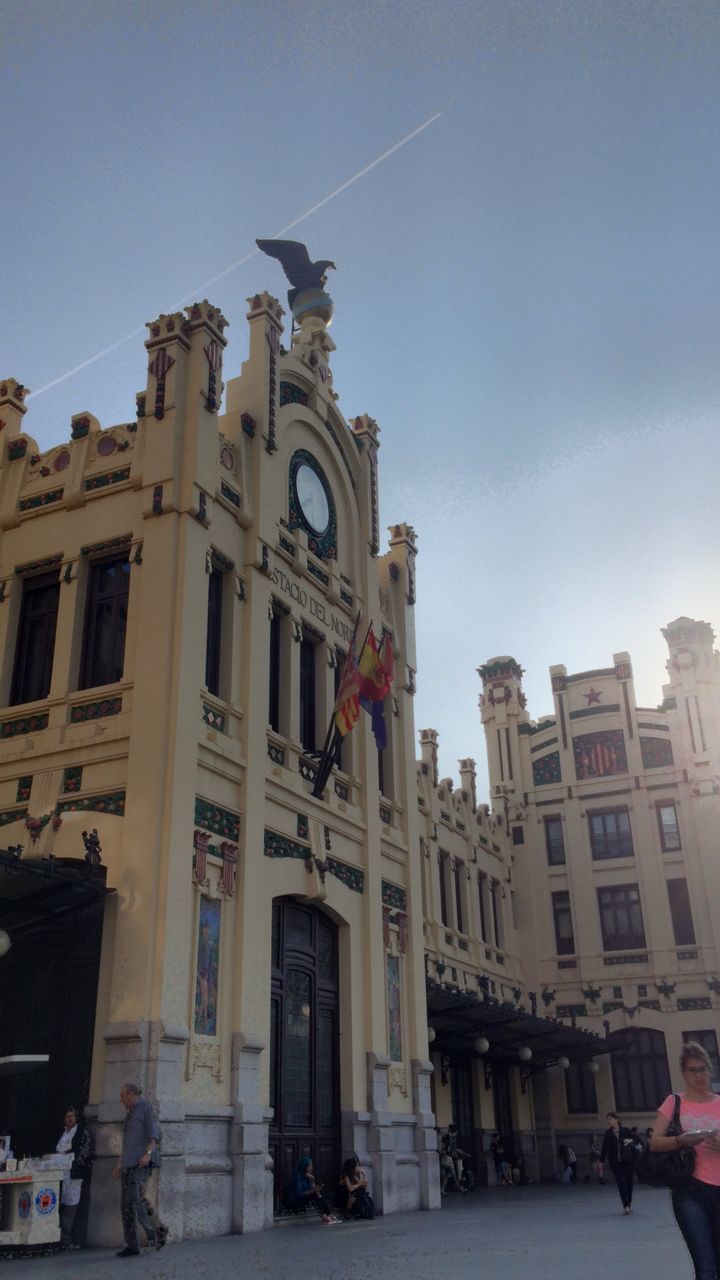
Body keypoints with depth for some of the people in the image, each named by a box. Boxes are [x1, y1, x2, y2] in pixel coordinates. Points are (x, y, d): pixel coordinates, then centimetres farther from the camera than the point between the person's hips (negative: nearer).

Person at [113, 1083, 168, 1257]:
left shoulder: (145, 1107, -2)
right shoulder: (130, 1114, 23)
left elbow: (153, 1135, -11)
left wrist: (148, 1153, -24)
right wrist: (120, 1163, 26)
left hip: (141, 1164, -9)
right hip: (128, 1165, 9)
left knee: (134, 1201, -16)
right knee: (126, 1206, 4)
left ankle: (154, 1234, -3)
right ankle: (131, 1246, 8)